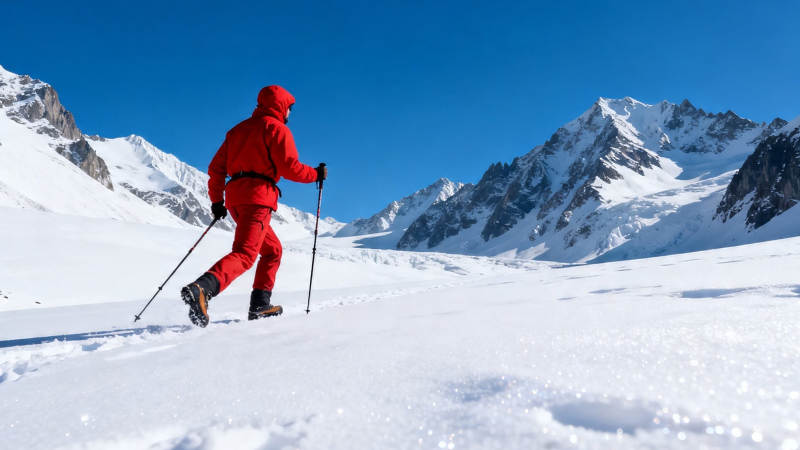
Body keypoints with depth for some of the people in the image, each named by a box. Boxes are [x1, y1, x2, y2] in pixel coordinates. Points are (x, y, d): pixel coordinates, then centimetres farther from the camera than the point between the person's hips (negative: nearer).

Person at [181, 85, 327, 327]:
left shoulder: (239, 129, 25)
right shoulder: (277, 128, 3)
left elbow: (216, 168, 20)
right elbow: (290, 168, -8)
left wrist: (216, 200, 25)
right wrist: (316, 174, 8)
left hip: (234, 198, 8)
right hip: (258, 196, -8)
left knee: (272, 250, 19)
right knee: (244, 254, -18)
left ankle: (260, 305, 13)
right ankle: (201, 289, -40)